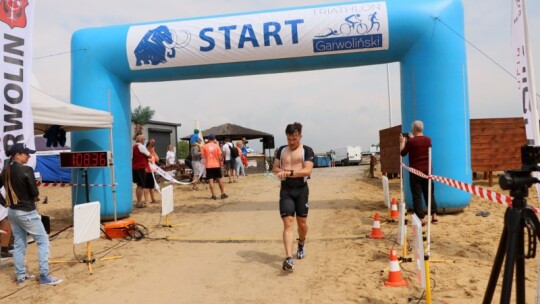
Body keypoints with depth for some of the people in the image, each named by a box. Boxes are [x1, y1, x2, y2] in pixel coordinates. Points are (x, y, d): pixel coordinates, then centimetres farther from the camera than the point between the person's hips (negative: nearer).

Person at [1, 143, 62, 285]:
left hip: (12, 212, 8)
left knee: (19, 244, 17)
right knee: (43, 241, 1)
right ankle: (44, 276, 2)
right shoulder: (26, 170, -18)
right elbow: (35, 193, -17)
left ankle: (21, 276, 25)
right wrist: (34, 198, 4)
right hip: (27, 212, -8)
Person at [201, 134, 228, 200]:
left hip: (208, 166, -1)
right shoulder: (217, 146, -2)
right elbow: (220, 156, -5)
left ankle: (213, 195, -4)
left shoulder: (204, 146, -1)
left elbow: (203, 156, -1)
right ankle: (223, 194, 14)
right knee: (219, 179, 12)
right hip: (216, 165, 1)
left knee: (210, 180, 0)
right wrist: (221, 162, 8)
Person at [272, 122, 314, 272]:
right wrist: (281, 171, -10)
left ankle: (301, 244, 40)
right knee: (287, 223, -9)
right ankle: (289, 258, -15)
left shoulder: (307, 150, -3)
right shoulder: (281, 150, 10)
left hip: (301, 189, -2)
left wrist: (290, 172, -26)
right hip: (286, 190, 2)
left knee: (302, 222, 9)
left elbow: (307, 170, -16)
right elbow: (275, 168, 13)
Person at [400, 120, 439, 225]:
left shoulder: (410, 142, -14)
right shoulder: (428, 140, 2)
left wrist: (402, 142, 11)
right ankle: (434, 216, 18)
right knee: (430, 194, 15)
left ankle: (421, 219, 0)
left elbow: (402, 153, -1)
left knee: (417, 196, 1)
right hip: (427, 170, 5)